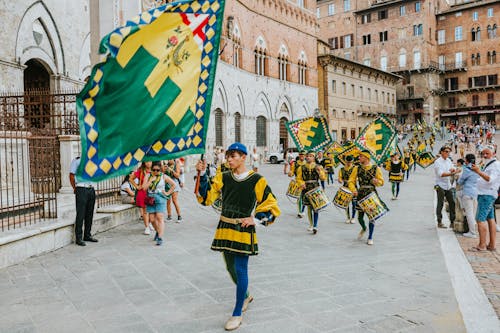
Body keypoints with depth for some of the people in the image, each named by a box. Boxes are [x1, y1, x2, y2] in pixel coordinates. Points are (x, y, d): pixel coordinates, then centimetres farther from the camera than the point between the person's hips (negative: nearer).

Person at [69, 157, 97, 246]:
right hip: (81, 189, -6)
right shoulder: (77, 161, 0)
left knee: (89, 214, 10)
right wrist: (75, 188, -5)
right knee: (80, 214, -5)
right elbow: (71, 175, -2)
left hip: (92, 189, 6)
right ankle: (78, 238, 0)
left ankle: (87, 235, 20)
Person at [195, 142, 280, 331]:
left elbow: (272, 207, -2)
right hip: (225, 228, 5)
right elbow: (206, 197, -1)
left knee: (240, 269, -3)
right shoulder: (223, 178, 5)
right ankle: (246, 296, 43)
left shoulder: (256, 180, -6)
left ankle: (237, 314, 10)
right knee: (230, 267, 17)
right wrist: (202, 175, -9)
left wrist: (255, 219, -14)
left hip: (243, 229, -5)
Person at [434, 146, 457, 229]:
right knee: (440, 204, -3)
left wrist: (453, 169, -10)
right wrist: (451, 173, -32)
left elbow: (454, 169, 13)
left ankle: (452, 222, 13)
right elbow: (441, 174, -21)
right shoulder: (438, 161, -11)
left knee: (452, 203, 5)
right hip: (440, 185, -7)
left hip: (448, 185, 7)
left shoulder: (448, 160, 11)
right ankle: (439, 222, 4)